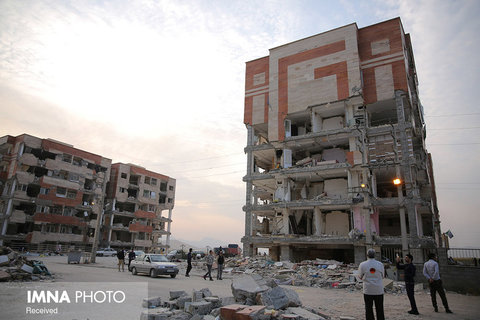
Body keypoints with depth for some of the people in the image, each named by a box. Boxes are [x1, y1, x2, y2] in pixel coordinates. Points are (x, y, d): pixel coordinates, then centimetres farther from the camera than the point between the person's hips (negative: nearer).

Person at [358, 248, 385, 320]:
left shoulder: (362, 265, -8)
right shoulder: (380, 264, -4)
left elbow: (360, 277, 2)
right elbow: (382, 276, 7)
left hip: (368, 290, -1)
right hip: (379, 290, 1)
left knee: (368, 309, 7)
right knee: (379, 309, 13)